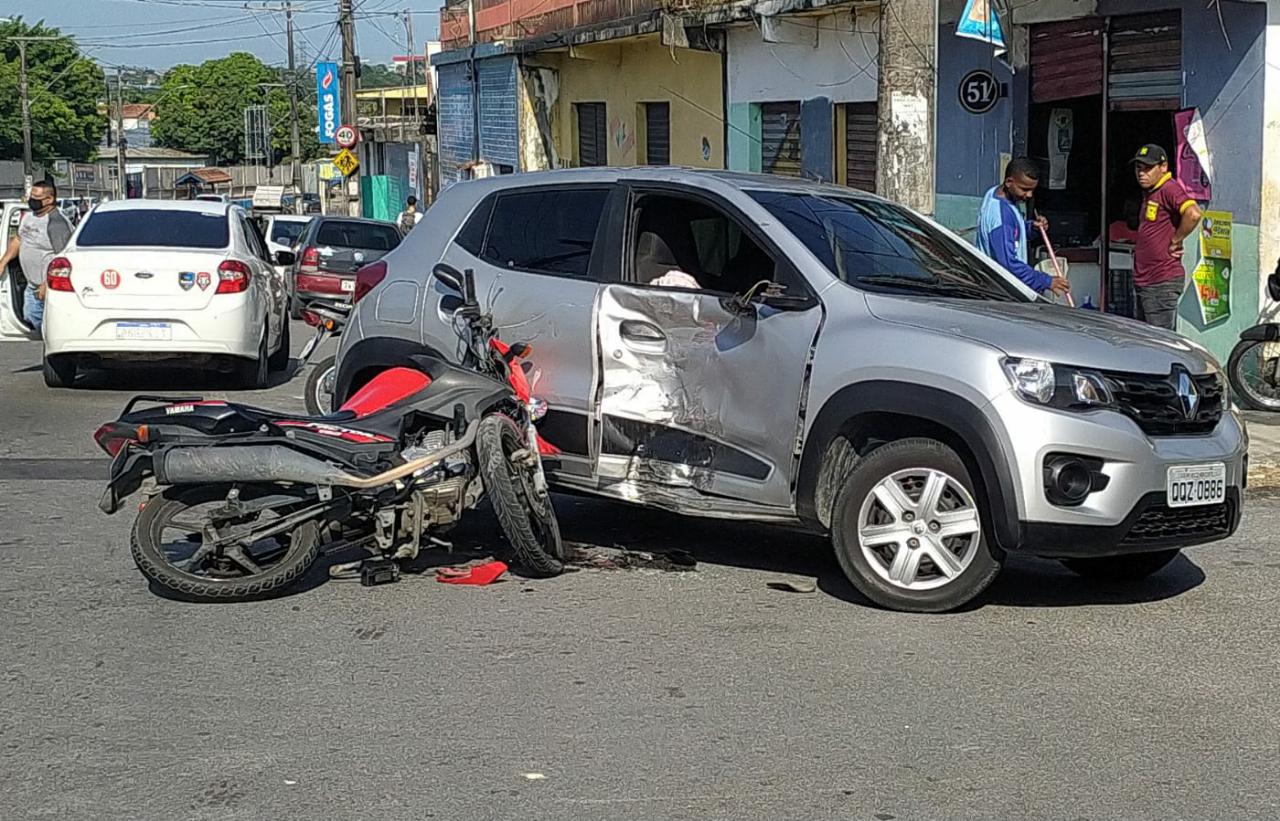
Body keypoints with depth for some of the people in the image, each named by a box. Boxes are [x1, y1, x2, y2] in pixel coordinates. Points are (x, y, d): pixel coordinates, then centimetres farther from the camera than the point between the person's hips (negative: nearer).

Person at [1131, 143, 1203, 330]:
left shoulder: (1169, 189, -14)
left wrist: (1175, 242, -19)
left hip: (1163, 282, -10)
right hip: (1144, 281, 10)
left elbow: (1194, 214, -31)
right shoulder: (1149, 193, 17)